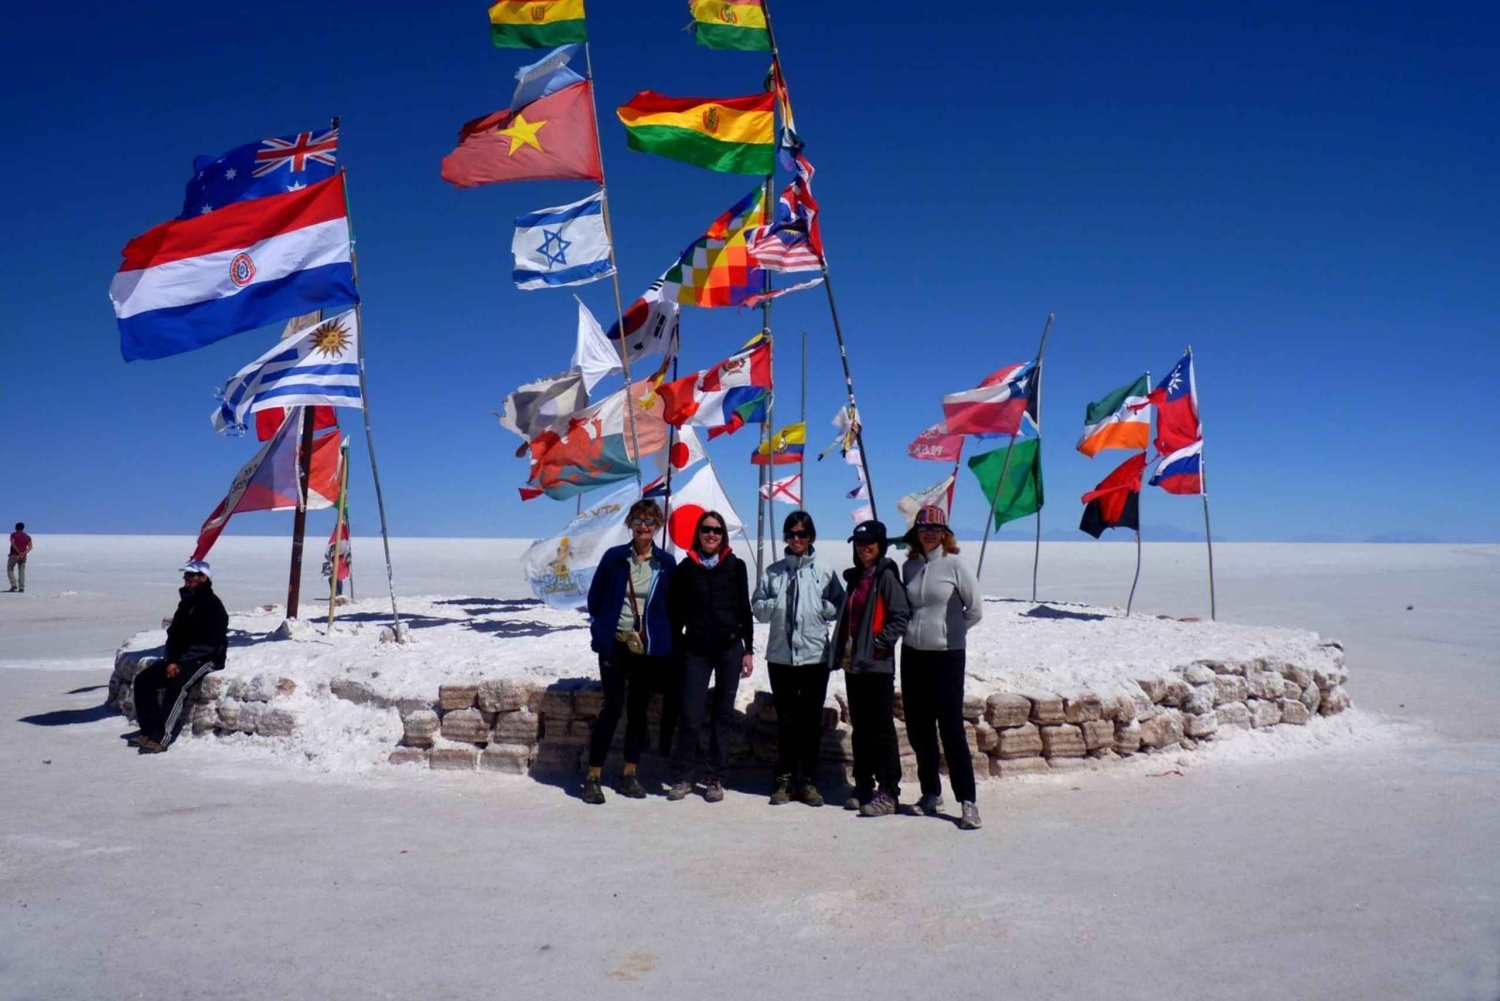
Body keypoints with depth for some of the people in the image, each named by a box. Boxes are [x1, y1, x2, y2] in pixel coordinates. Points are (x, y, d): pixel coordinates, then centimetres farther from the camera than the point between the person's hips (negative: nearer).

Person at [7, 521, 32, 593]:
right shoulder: (27, 537, 9)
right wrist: (24, 553, -14)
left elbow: (13, 544, -15)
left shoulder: (13, 535, -2)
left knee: (10, 570, 9)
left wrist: (19, 553, -15)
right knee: (22, 571, 5)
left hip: (14, 555, -3)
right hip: (23, 556, 3)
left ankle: (14, 585, -6)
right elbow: (30, 547, -4)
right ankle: (21, 587, -1)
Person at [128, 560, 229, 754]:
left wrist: (180, 661, -19)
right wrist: (170, 661, -4)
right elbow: (174, 634, 13)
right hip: (179, 658, 9)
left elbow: (209, 644, -19)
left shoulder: (212, 605, -12)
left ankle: (161, 738, -30)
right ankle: (150, 729, -6)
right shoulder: (186, 602, 15)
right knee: (143, 679, -5)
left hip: (205, 659, -9)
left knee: (176, 685, -31)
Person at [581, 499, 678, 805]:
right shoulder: (614, 557, -2)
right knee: (613, 706, -6)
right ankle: (593, 776, 4)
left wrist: (664, 635, 3)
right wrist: (600, 628, 3)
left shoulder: (667, 562, 0)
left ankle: (630, 774, 21)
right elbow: (595, 596, 6)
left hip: (650, 647, 2)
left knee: (638, 709, 9)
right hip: (615, 645, -2)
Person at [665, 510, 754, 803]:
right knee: (691, 716, -5)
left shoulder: (735, 566, 4)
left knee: (722, 715, 6)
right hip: (696, 649, 0)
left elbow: (744, 609, 6)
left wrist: (748, 649, 3)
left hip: (729, 647, 1)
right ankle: (682, 777, 10)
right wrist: (675, 650, 2)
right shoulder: (686, 568, 4)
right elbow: (676, 613, 7)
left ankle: (716, 779, 14)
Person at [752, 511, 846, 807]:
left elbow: (841, 607, 3)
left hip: (815, 654, -1)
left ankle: (808, 780, 16)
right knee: (785, 720, 8)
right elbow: (757, 607, 6)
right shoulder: (773, 571, 7)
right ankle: (785, 779, 17)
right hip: (780, 655, 1)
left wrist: (821, 607, -14)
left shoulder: (825, 571, 2)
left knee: (811, 721, 6)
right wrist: (775, 605, -12)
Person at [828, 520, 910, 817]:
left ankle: (888, 792, 0)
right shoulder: (855, 577, 16)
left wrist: (881, 644, -18)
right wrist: (841, 651, 13)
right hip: (852, 663, 8)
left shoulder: (886, 575, -8)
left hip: (877, 664, -8)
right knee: (860, 728, 13)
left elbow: (900, 616, -15)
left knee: (882, 728, -5)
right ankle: (863, 788, 22)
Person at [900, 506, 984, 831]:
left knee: (951, 729, -6)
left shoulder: (955, 565, -8)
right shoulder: (910, 566, 6)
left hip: (947, 656, -5)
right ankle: (931, 793, 25)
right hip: (913, 655, 5)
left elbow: (975, 609, -4)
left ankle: (967, 802, 2)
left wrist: (949, 632, 3)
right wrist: (915, 630, 6)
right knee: (918, 730, 11)